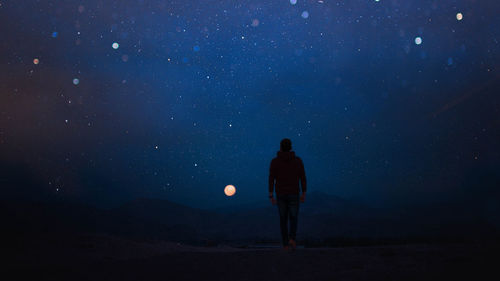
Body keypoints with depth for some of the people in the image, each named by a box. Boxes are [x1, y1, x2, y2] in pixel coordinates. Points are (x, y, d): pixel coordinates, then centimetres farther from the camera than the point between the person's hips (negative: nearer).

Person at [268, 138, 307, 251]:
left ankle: (286, 244, 14)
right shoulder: (298, 160, -4)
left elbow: (271, 179, -8)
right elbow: (303, 178, -3)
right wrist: (304, 194, 6)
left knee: (283, 219, 13)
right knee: (293, 218, 12)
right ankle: (292, 239, -11)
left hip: (280, 194, 1)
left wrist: (271, 196, -3)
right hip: (293, 194, -1)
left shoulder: (274, 161, -5)